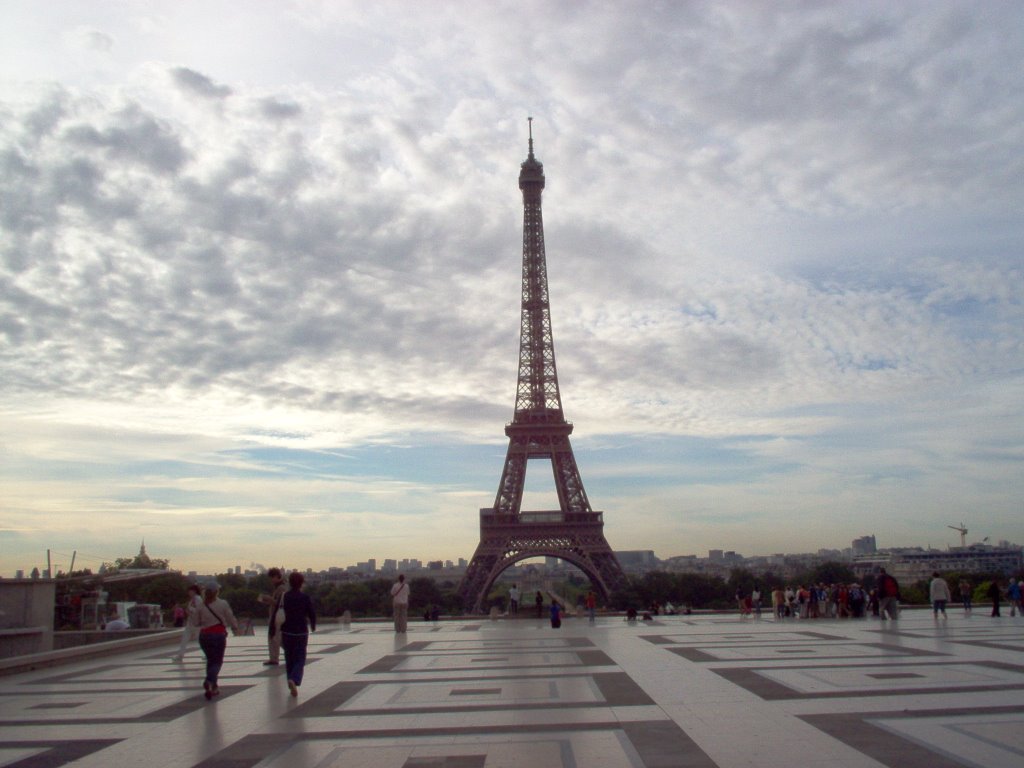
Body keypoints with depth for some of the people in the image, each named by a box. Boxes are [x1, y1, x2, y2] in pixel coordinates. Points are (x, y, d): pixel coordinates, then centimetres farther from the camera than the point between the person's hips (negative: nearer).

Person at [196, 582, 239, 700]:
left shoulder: (201, 605, -1)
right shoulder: (222, 604, -8)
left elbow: (197, 622, 4)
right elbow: (230, 618, -1)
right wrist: (235, 629, 16)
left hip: (204, 635, 3)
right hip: (219, 635, -3)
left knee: (210, 660, 18)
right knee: (218, 661, 4)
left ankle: (213, 687, 20)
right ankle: (209, 680, -21)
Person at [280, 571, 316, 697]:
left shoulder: (283, 597, -3)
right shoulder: (305, 597, -7)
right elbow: (312, 614, -3)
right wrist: (313, 626, 16)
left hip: (286, 632, 2)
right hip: (301, 632, -2)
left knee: (289, 659, 16)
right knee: (300, 659, 4)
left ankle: (291, 686, 21)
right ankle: (294, 680, -21)